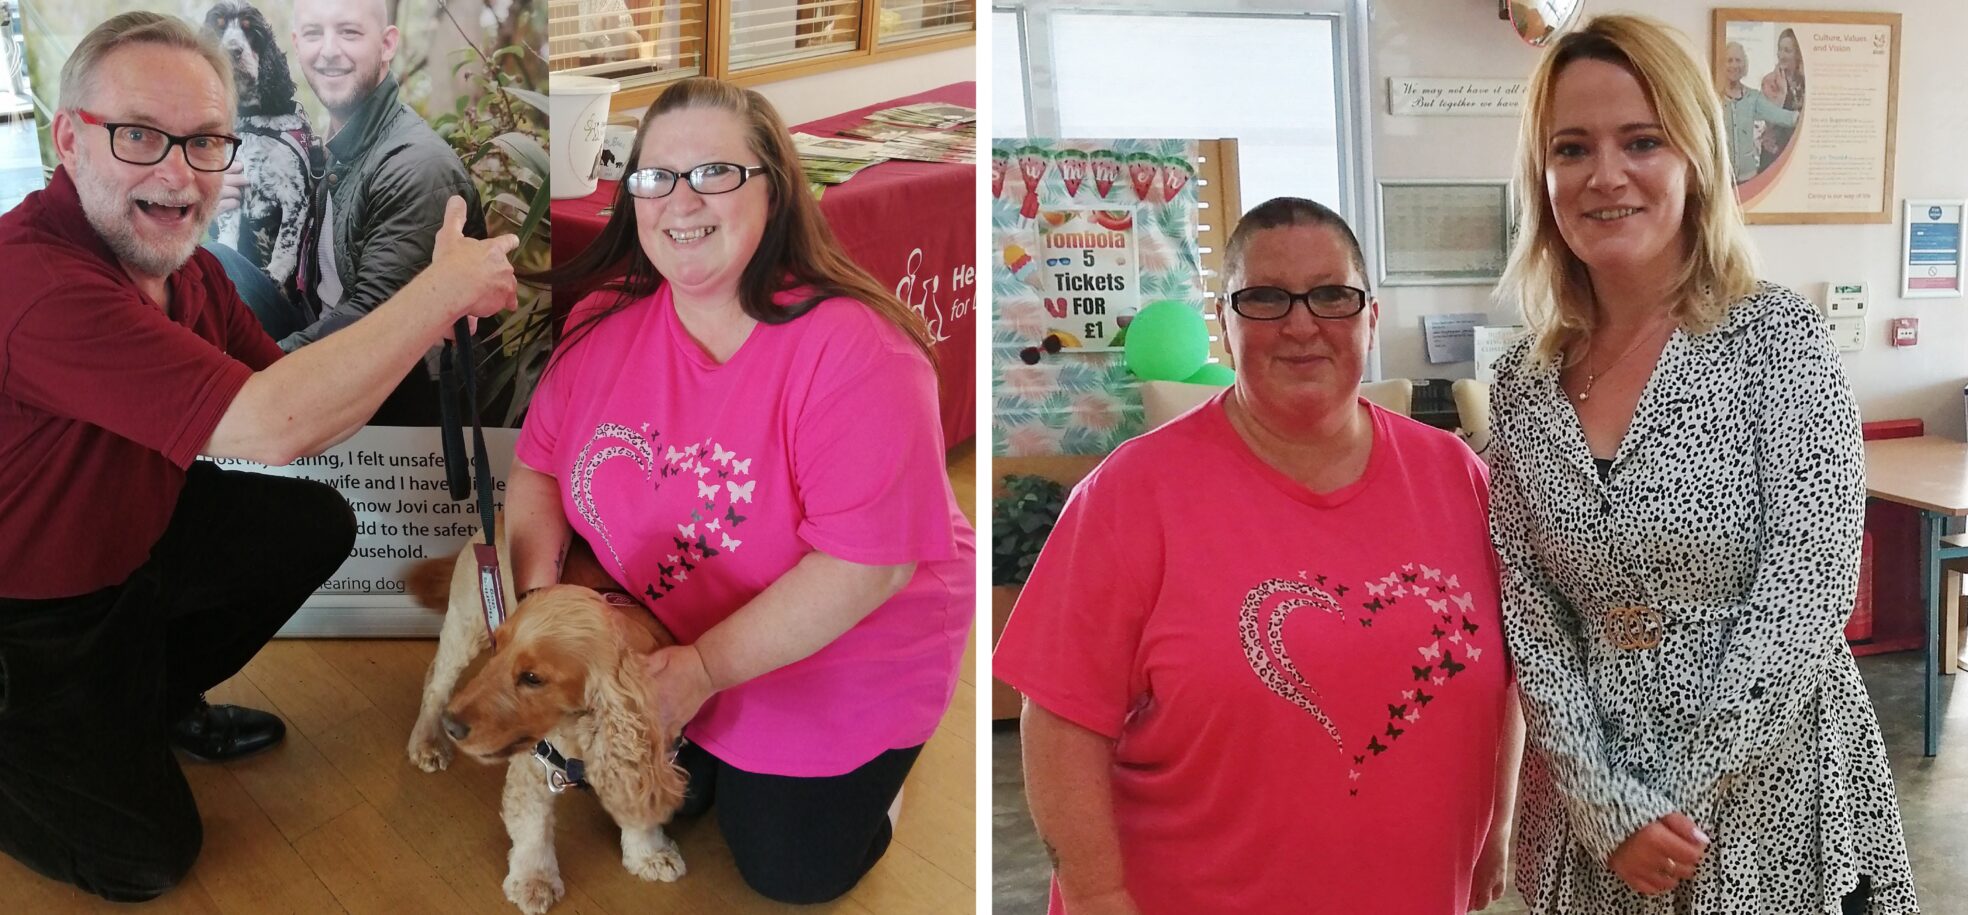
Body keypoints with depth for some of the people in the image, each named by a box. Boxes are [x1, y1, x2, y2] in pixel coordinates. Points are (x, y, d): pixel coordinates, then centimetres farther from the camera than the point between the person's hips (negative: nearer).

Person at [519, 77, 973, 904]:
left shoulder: (850, 348, -28)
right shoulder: (603, 325, -9)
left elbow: (868, 563, -30)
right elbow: (538, 466, 2)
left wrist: (705, 668, -30)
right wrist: (537, 594, -17)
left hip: (835, 658, -4)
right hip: (655, 644, 5)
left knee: (790, 868, 3)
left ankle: (868, 781, 31)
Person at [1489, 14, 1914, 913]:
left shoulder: (1776, 337, -10)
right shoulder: (1523, 383, -1)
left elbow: (1807, 593, -15)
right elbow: (1530, 614, -1)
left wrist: (1679, 796, -16)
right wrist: (1606, 802, -11)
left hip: (1768, 789, -3)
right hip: (1591, 809, 3)